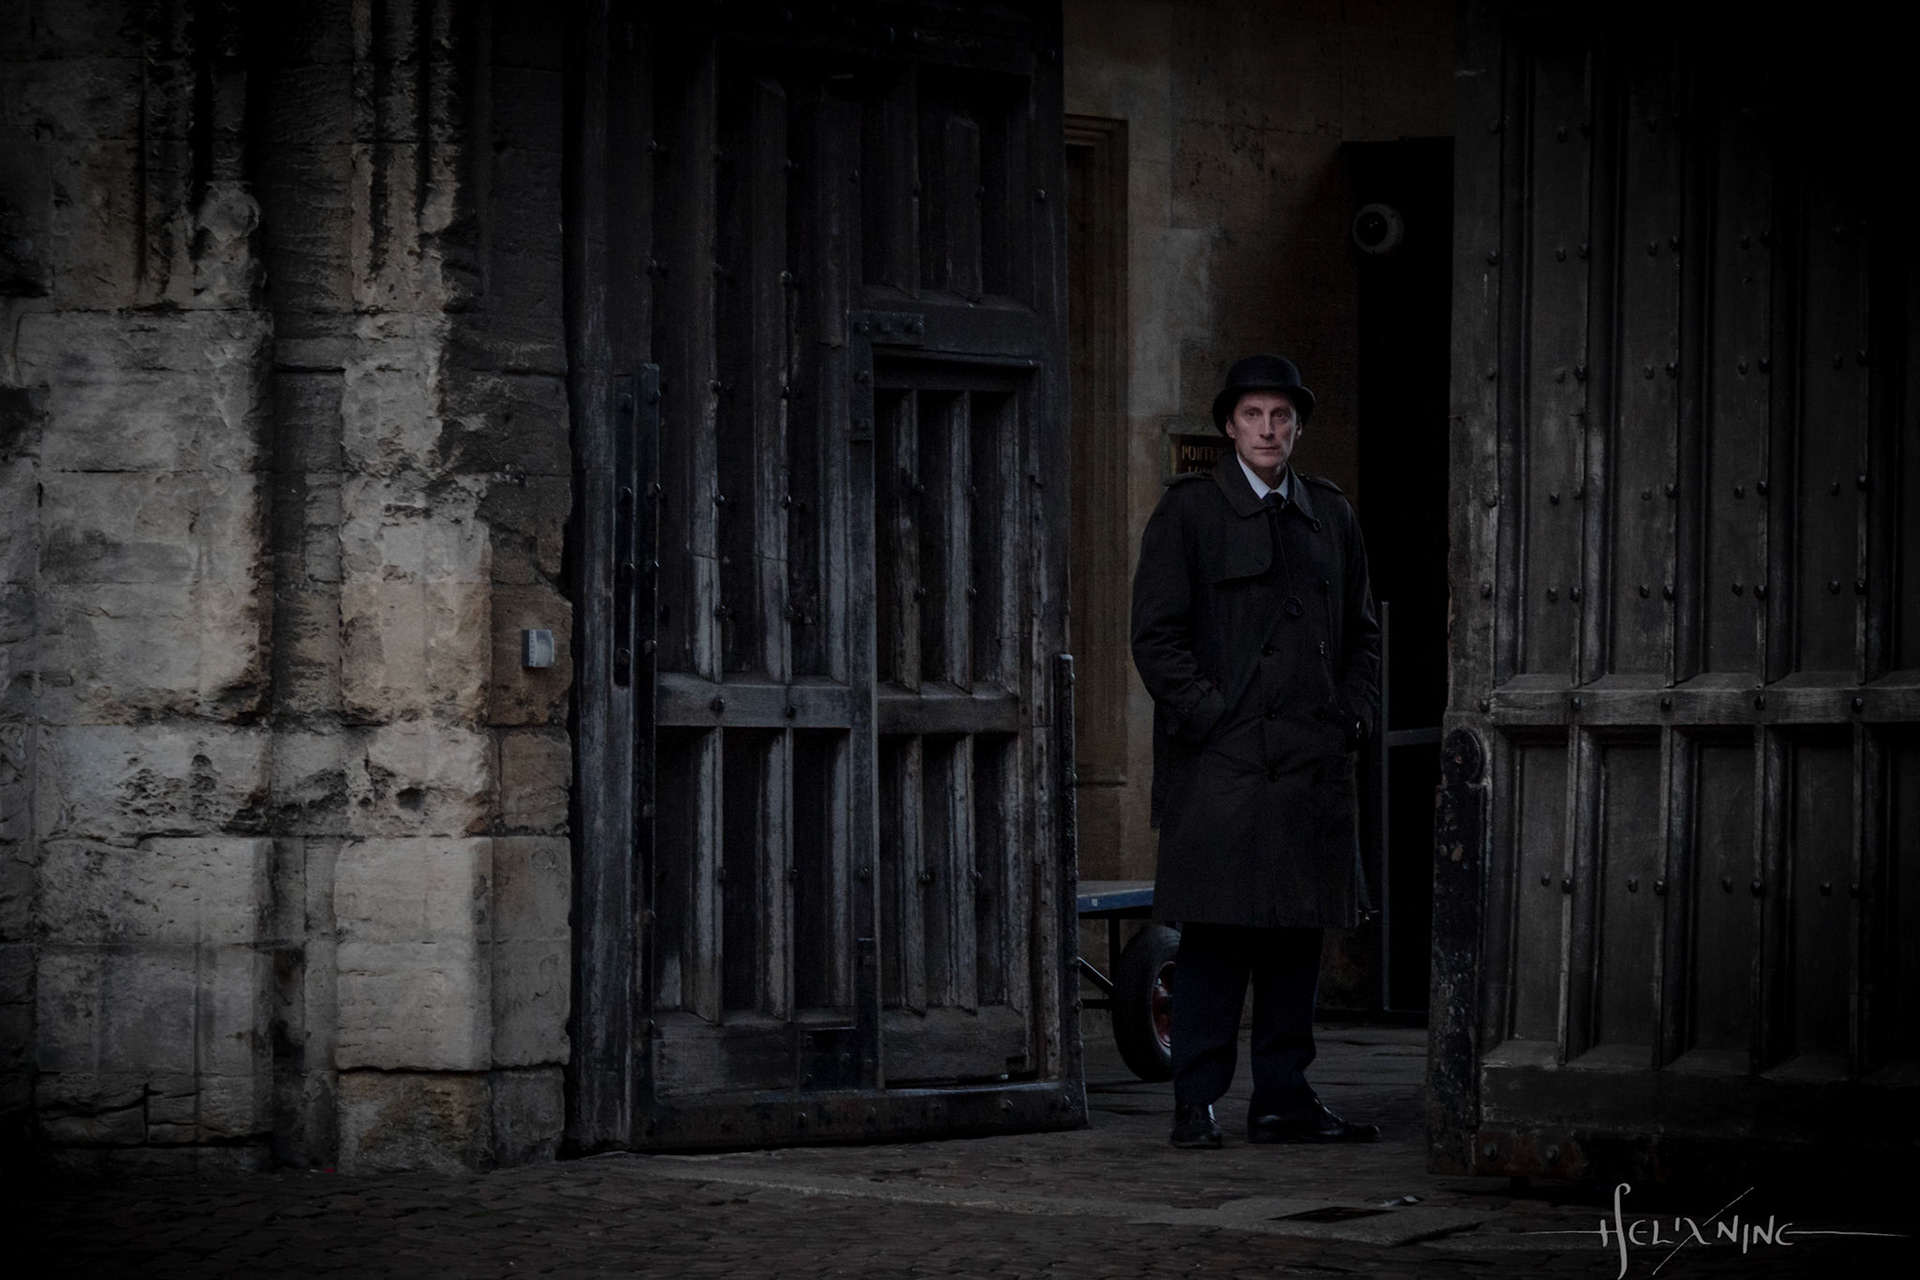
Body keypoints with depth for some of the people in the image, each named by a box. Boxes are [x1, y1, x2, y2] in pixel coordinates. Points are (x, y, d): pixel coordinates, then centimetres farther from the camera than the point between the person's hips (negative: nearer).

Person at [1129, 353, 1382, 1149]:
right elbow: (1156, 635, -3)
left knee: (1297, 934, 6)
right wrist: (1209, 717, -11)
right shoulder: (1187, 512, 1)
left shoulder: (1330, 515, 16)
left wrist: (1354, 716, 7)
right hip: (1218, 757, -5)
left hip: (1311, 757, 5)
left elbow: (1362, 630, 22)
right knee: (1213, 937, -7)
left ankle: (1283, 1099, 11)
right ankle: (1195, 1105, -4)